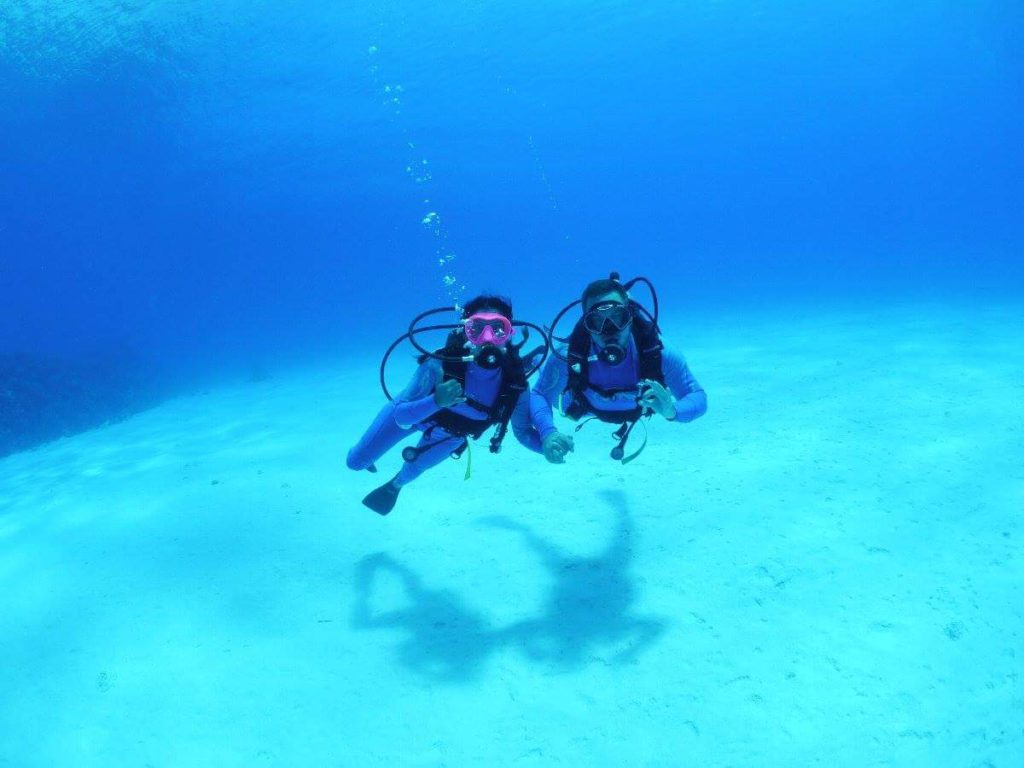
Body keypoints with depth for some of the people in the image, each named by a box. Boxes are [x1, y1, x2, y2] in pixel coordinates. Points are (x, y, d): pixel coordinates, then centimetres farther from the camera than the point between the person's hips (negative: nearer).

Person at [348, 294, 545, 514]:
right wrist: (436, 401, -56)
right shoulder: (441, 364, -43)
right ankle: (365, 459, 51)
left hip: (452, 432, 2)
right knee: (356, 462, 11)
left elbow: (524, 432, -20)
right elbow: (401, 417, -37)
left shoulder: (515, 380, -36)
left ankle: (396, 484, 68)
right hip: (413, 413, -2)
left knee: (414, 468, 30)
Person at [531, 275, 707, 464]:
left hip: (639, 408, 1)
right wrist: (548, 433, -53)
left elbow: (698, 398, -35)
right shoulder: (567, 358, -44)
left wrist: (672, 411, -58)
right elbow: (539, 395, -32)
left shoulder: (659, 356, -44)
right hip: (586, 409, 0)